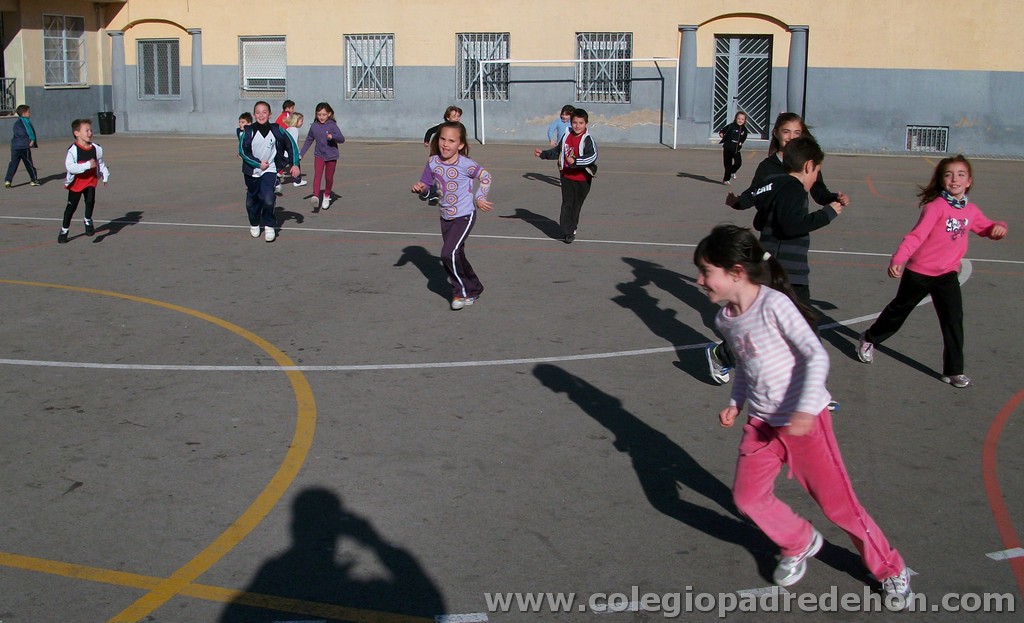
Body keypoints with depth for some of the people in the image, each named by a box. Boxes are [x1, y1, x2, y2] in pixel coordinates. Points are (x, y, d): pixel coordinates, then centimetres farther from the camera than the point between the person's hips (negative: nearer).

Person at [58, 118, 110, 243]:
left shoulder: (96, 148, -3)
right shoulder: (73, 150, -19)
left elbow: (101, 164, 12)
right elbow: (69, 166, -29)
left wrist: (105, 176, 4)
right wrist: (87, 165, -33)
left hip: (91, 180, 3)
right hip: (76, 182, -3)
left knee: (90, 200, -19)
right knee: (71, 206, 6)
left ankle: (88, 221, 9)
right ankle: (64, 230, 22)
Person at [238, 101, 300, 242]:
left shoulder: (277, 131, -8)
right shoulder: (248, 132, -9)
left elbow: (291, 145, 1)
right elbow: (242, 151, -8)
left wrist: (295, 164, -3)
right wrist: (258, 163, -14)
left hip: (270, 170, -2)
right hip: (252, 172, 2)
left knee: (268, 199, -21)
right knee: (251, 201, 14)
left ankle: (269, 226, -3)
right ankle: (254, 224, 38)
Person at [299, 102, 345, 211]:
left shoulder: (332, 125, -12)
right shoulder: (314, 126, -1)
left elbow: (342, 139, -19)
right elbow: (309, 140, 12)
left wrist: (332, 136, -38)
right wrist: (301, 153, 10)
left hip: (331, 155, -1)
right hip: (319, 154, 2)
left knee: (329, 177, 9)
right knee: (317, 174, -17)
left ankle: (327, 196, 32)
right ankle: (315, 197, -30)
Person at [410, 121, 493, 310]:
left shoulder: (465, 164, -19)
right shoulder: (432, 162, -6)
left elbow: (486, 177, -3)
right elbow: (426, 184, 6)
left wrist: (479, 198, -5)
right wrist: (420, 188, -15)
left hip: (464, 216, -6)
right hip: (445, 217, 6)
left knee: (449, 253, -18)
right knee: (456, 256, 15)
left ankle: (462, 291, 2)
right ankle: (473, 289, 35)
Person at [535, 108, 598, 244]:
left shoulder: (588, 139, -16)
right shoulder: (566, 137, 2)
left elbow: (592, 156, -31)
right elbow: (556, 151, 19)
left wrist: (575, 161, -39)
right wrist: (543, 154, 11)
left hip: (582, 179, -3)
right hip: (567, 176, 3)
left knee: (576, 205, 12)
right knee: (567, 204, -2)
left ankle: (571, 229, 29)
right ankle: (567, 232, 1)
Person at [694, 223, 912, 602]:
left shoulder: (773, 304, -20)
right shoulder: (725, 319, 2)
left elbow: (816, 356, -21)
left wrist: (804, 410, -28)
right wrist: (736, 404, 6)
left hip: (804, 420, -7)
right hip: (761, 422, 7)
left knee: (837, 502, 0)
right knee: (747, 497, 4)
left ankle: (890, 570, 20)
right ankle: (800, 544, 30)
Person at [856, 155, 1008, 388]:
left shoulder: (971, 211, 2)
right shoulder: (935, 206, -18)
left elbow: (987, 228, 18)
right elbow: (916, 235, -26)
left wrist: (999, 228, -6)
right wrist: (898, 259, -39)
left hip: (947, 275, 5)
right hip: (919, 271, -4)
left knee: (953, 320, -2)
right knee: (899, 310, 14)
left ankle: (954, 371, 7)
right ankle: (869, 339, 38)